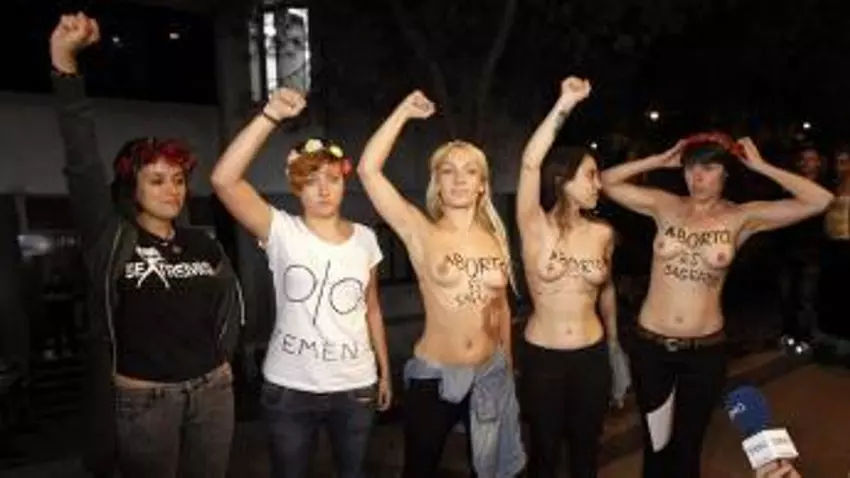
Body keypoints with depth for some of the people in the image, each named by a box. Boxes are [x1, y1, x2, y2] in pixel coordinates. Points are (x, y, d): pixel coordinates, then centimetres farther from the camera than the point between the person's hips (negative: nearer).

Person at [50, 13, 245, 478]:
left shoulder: (203, 244, 4)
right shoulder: (111, 240, -7)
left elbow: (230, 300, 16)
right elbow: (82, 162, -17)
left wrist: (220, 354, 8)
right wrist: (63, 61, -24)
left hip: (213, 392, 4)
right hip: (141, 398, -3)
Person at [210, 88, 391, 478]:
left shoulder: (364, 238, 0)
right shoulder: (282, 232, -11)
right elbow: (223, 179, -25)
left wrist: (385, 371, 11)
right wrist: (270, 116, -29)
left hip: (355, 386, 3)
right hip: (289, 388, -2)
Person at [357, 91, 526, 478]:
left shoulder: (495, 238, 2)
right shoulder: (421, 233, -10)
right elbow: (368, 169, -20)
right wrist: (404, 112, -13)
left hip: (491, 375, 4)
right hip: (434, 376, -3)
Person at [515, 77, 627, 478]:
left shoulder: (602, 234, -1)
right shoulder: (536, 228, -12)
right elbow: (530, 163, -27)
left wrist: (613, 341, 24)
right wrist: (564, 105, -31)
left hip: (592, 357, 3)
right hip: (542, 358, -3)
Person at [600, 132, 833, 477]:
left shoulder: (741, 217, -4)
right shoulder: (664, 206, -2)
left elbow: (820, 201, -11)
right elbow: (607, 182, -4)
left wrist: (760, 166, -7)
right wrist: (659, 161, -5)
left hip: (705, 350, 0)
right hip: (651, 345, 1)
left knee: (687, 447, 19)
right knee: (656, 444, 18)